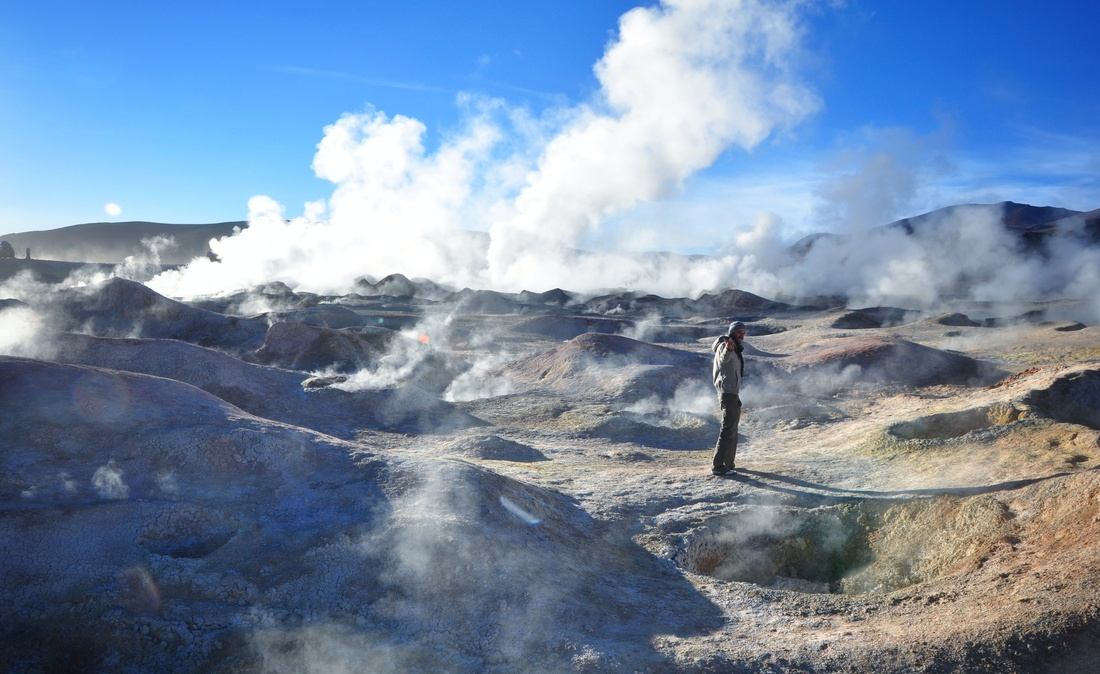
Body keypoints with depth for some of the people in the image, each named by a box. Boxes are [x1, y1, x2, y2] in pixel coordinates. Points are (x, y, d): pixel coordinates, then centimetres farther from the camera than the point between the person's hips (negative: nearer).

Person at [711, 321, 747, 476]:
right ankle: (718, 466, -18)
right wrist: (728, 349, -60)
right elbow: (723, 358, -39)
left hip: (733, 393, 11)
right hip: (728, 393, -11)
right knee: (728, 429, -15)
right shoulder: (724, 346, -14)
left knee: (733, 429, 18)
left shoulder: (736, 349, 16)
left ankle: (728, 463, 27)